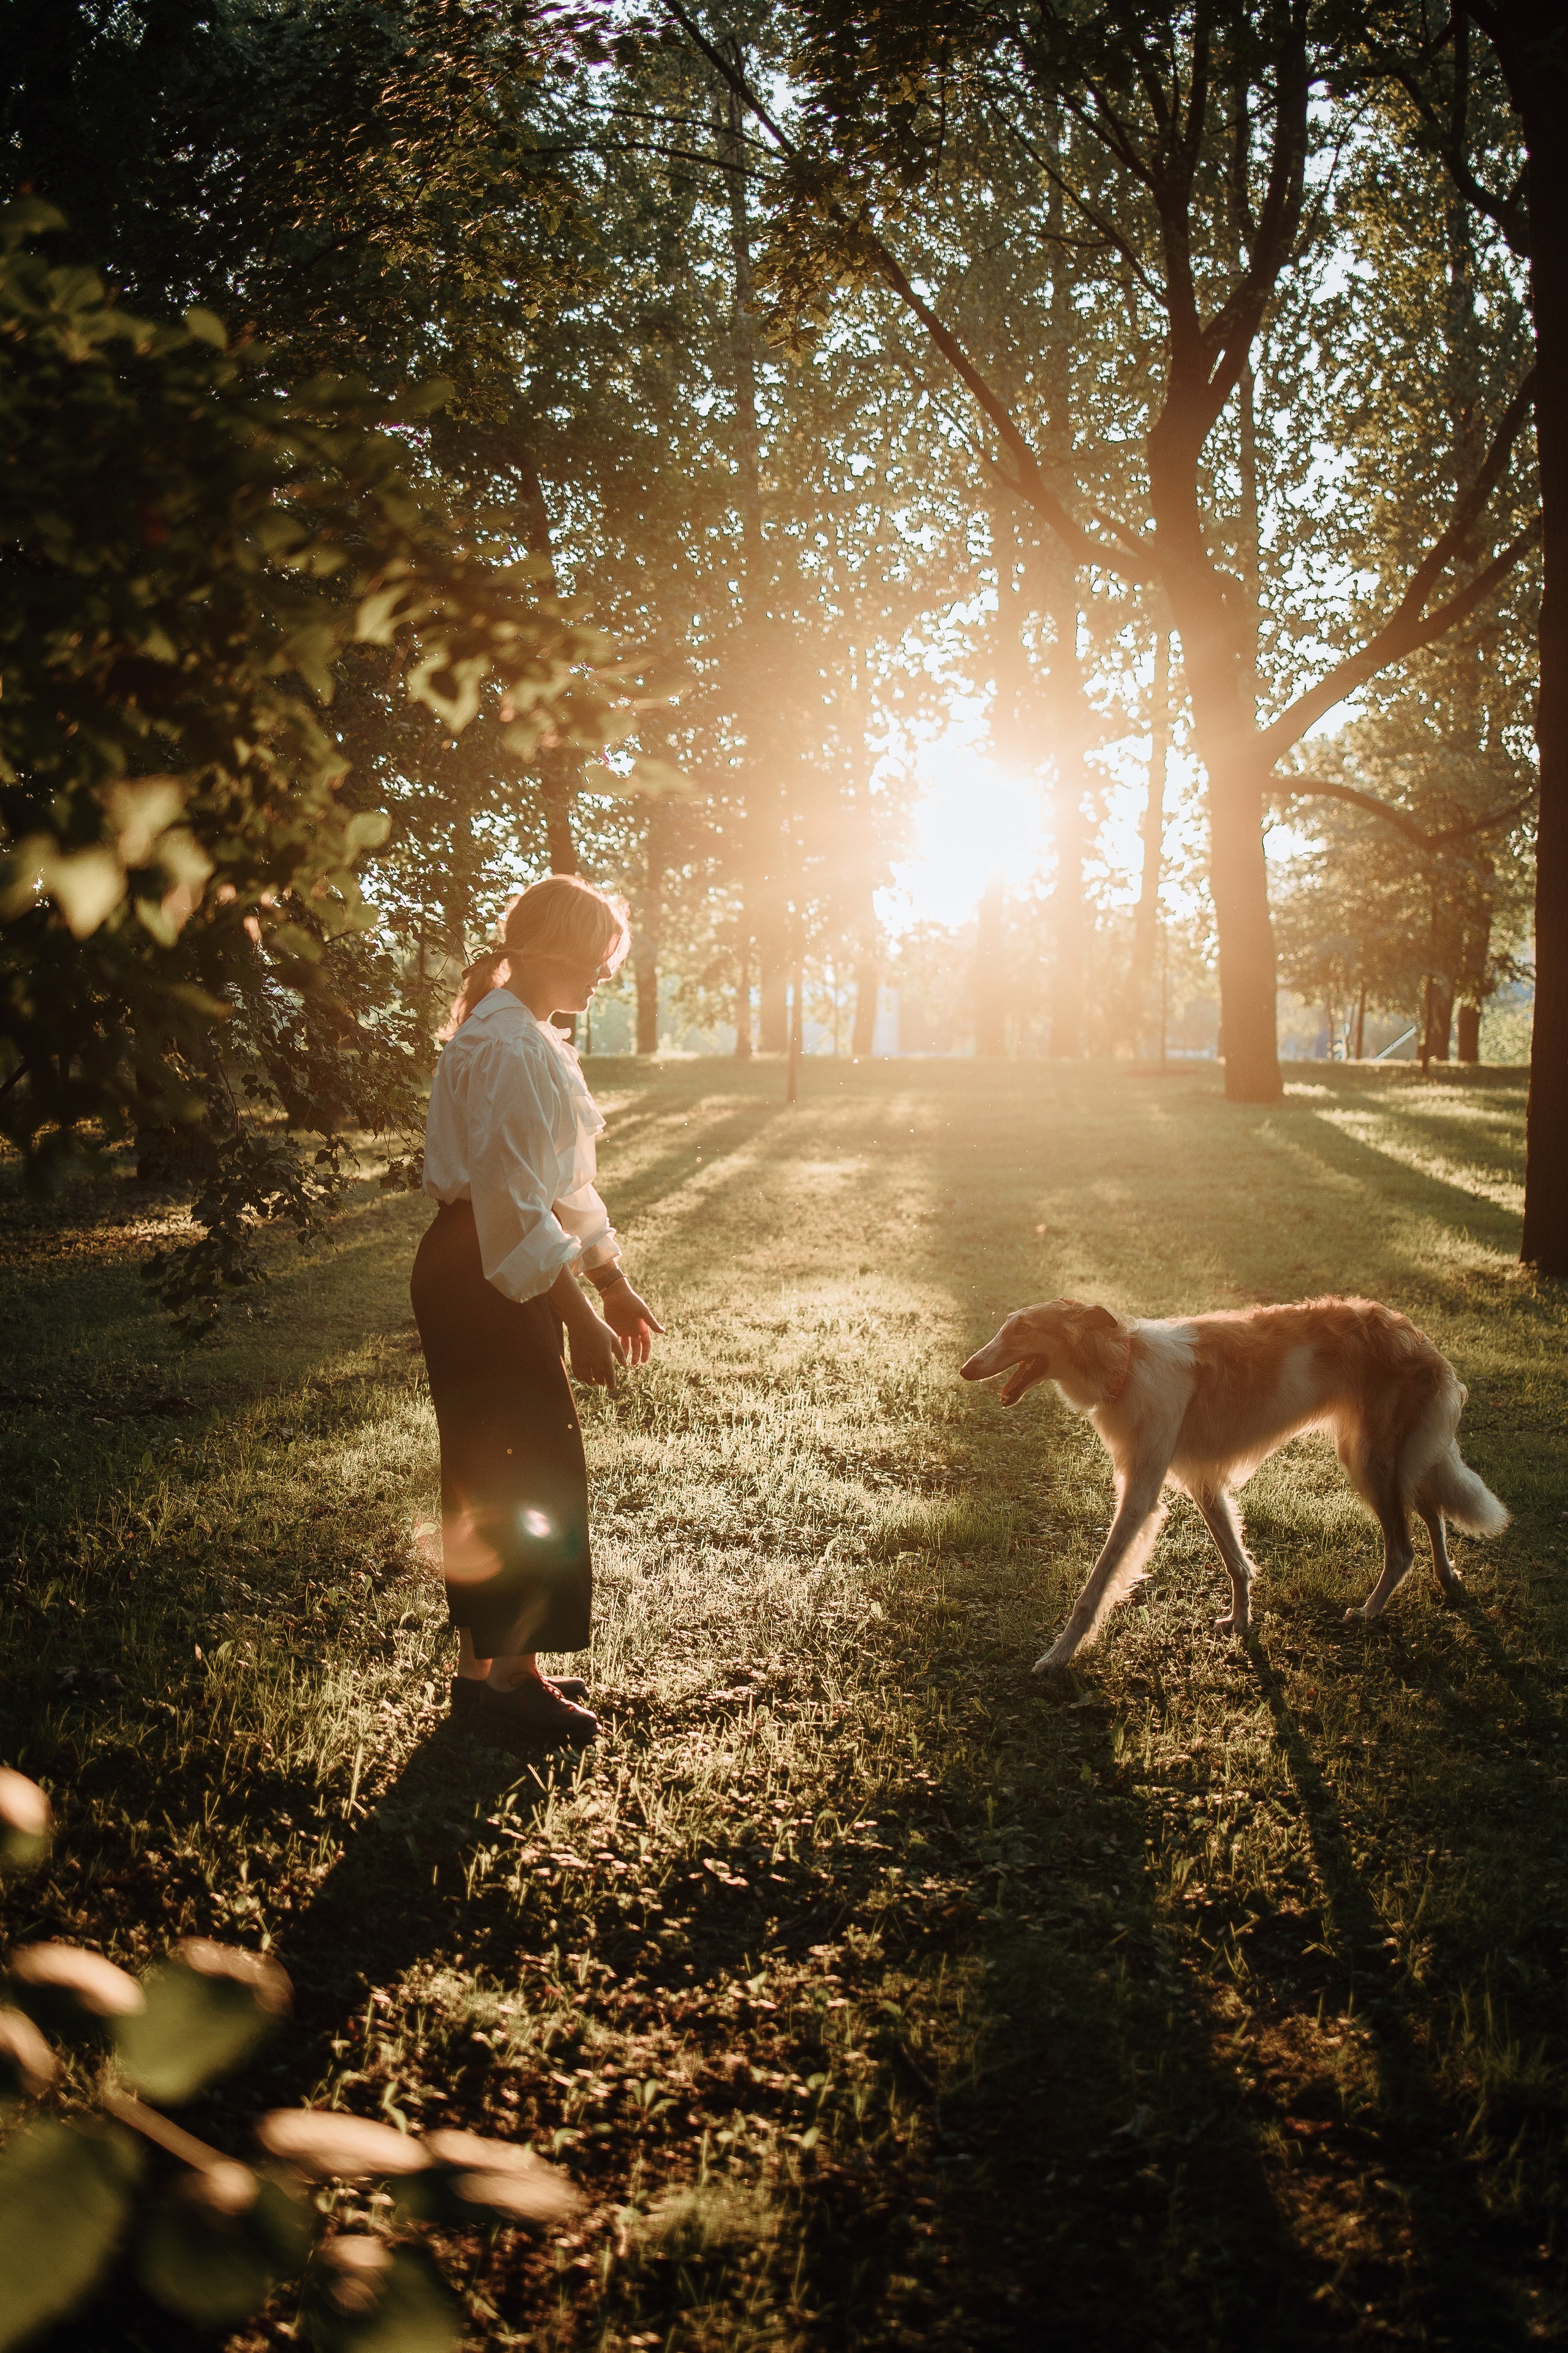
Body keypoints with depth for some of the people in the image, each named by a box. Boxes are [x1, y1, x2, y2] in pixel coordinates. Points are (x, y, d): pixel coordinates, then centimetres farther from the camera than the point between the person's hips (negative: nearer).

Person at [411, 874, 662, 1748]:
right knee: (533, 1472, -3)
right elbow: (515, 1202, -23)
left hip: (486, 1275, 11)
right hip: (483, 1281, -11)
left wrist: (615, 1285, 19)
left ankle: (489, 1666, 25)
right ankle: (509, 1675, 8)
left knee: (493, 1471, 15)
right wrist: (579, 1317, -20)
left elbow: (564, 1185, 19)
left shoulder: (528, 1037, 15)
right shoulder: (508, 1047, -19)